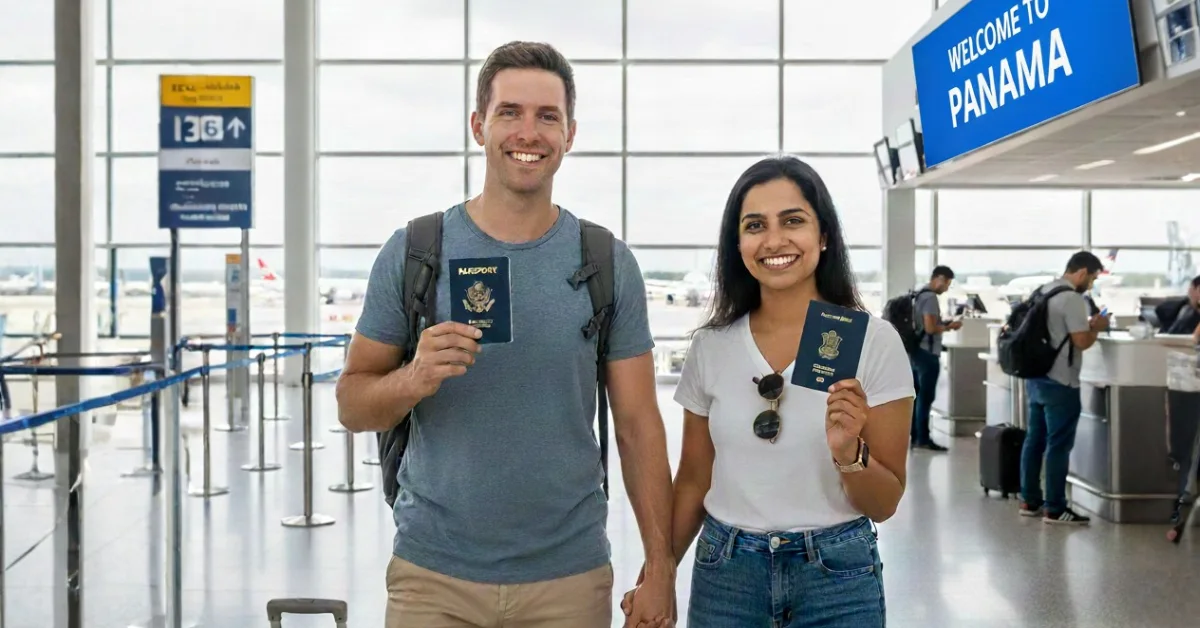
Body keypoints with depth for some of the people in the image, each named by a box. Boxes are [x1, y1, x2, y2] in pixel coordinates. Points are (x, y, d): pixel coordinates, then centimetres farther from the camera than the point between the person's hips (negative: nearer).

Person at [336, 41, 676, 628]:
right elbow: (352, 404, 0)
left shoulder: (609, 264, -1)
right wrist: (413, 379, -20)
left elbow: (637, 425, 1)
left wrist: (660, 567, -3)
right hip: (434, 571, -1)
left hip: (569, 576, 1)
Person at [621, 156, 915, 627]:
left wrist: (849, 454, -24)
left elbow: (885, 505, -6)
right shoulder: (711, 346, -1)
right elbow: (693, 481, 8)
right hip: (723, 574, 2)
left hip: (836, 576, -2)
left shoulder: (874, 340, -9)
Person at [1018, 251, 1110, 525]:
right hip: (1059, 384, -9)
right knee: (1058, 446, -3)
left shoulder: (1042, 291, 12)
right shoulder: (1072, 298, -15)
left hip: (1035, 378, 9)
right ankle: (1055, 509, 1)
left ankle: (1030, 501, 19)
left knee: (1034, 440, 13)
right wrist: (1097, 327, 1)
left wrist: (1086, 324, 16)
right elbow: (1081, 342, -17)